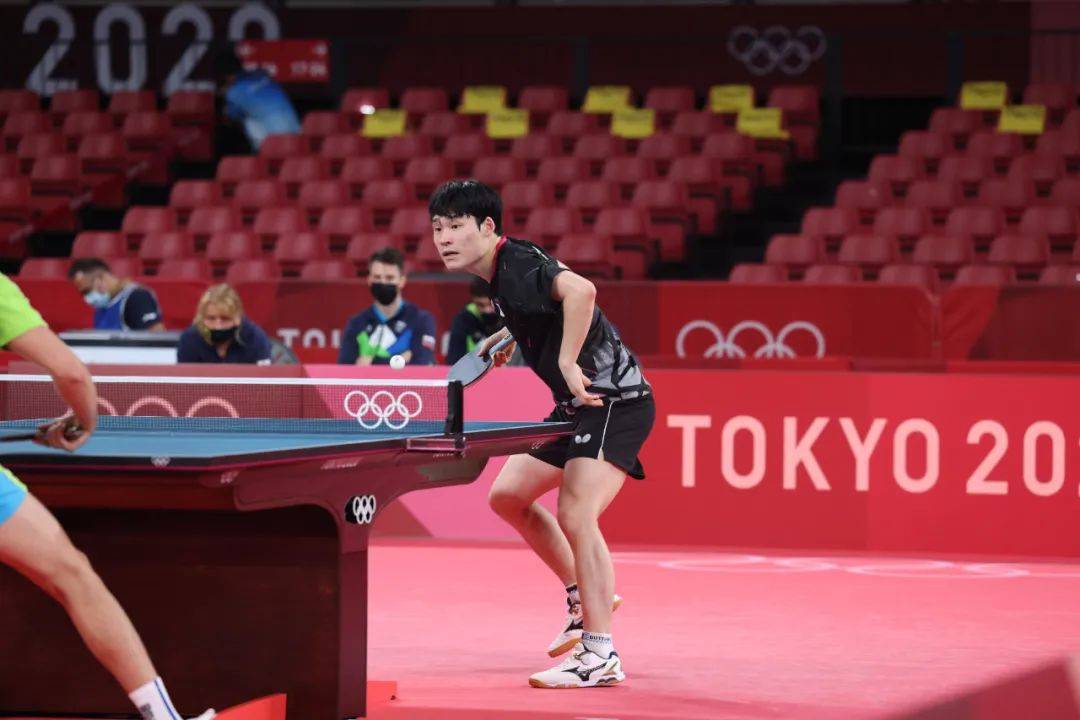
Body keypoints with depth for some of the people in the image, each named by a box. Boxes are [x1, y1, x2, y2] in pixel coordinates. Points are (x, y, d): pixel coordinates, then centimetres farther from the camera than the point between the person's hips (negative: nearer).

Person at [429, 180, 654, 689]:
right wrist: (510, 336, 18)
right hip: (578, 404, 11)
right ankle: (583, 598, 28)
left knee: (575, 515, -23)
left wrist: (567, 363, -38)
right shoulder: (499, 274, 10)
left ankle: (600, 656, -20)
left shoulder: (519, 265, -20)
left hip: (614, 399, -11)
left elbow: (580, 291, -40)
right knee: (507, 495, 16)